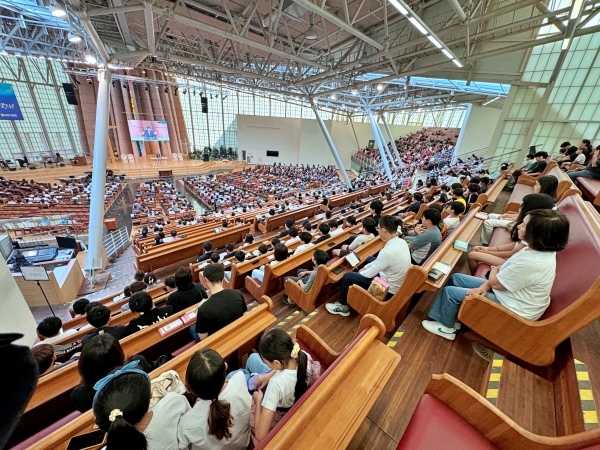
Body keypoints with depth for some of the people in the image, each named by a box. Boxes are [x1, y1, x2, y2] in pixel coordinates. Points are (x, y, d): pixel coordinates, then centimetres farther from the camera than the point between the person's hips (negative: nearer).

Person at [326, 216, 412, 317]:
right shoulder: (401, 241, -7)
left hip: (389, 288, -8)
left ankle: (343, 306, 19)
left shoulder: (388, 251, -33)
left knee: (347, 277, -4)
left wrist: (360, 272, 0)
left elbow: (370, 274, -20)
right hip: (397, 282, 9)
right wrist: (366, 267, 8)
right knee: (370, 259, 26)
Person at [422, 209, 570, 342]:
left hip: (513, 309, -9)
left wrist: (494, 271, 1)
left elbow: (496, 282, -22)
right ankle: (448, 315, 24)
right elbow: (506, 266, 4)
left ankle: (447, 327, 20)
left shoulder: (532, 263, -36)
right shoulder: (539, 249, -5)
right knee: (456, 278, 9)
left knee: (450, 291, -6)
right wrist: (486, 285, -8)